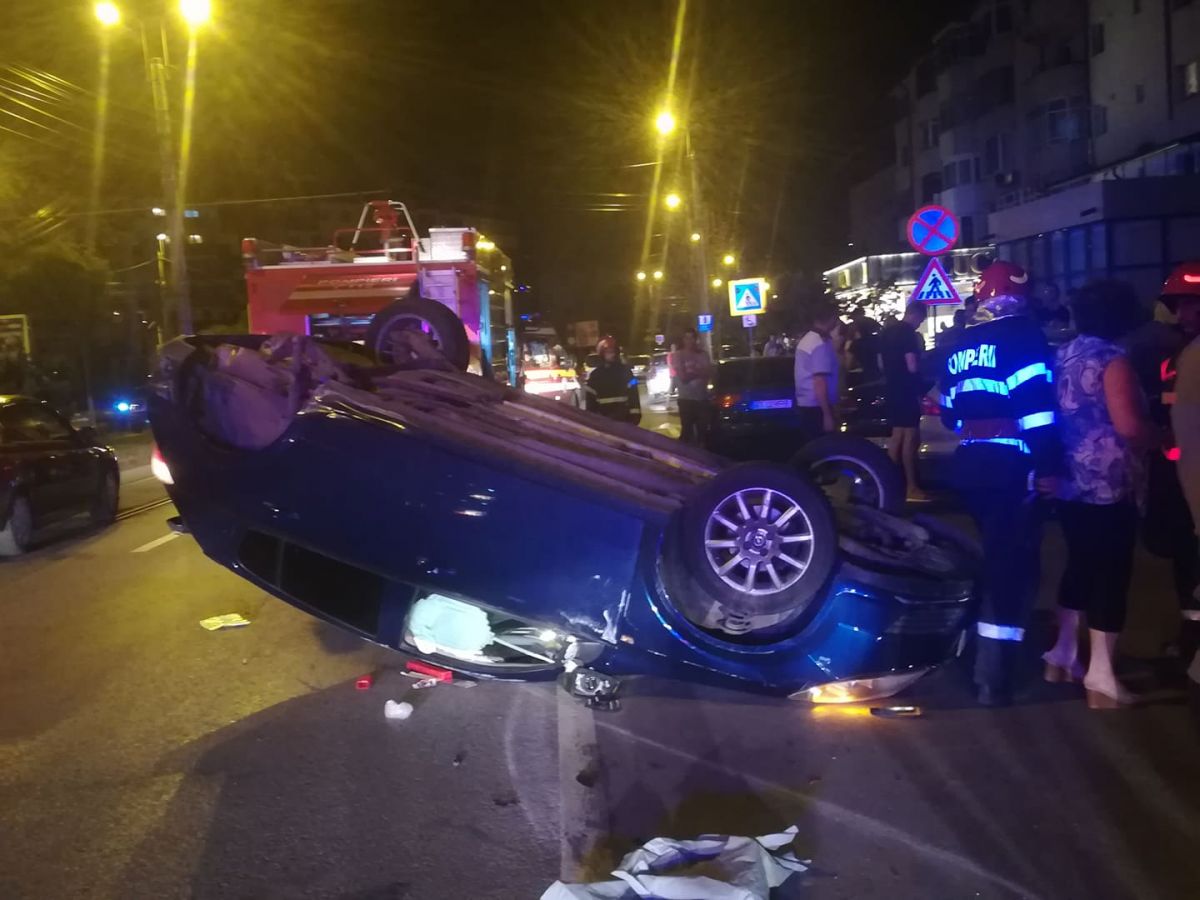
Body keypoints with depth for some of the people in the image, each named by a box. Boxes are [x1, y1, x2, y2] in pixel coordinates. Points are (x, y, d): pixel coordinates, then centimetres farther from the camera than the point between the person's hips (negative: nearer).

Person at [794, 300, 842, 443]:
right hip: (816, 406, -10)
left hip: (805, 404, 10)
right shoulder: (821, 344, -17)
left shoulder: (806, 339, 12)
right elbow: (819, 382, -23)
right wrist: (828, 414, -22)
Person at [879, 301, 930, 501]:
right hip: (906, 391, -9)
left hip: (891, 390, 9)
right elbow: (912, 366, -21)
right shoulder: (908, 333, -15)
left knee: (896, 436, 14)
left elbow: (881, 363, 20)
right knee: (911, 437, -7)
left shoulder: (886, 332, 12)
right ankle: (912, 487, -7)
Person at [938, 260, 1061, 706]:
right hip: (1011, 466, -7)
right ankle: (993, 676, -8)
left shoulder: (959, 347, 15)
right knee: (1011, 563, -5)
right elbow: (1036, 409, -17)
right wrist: (1048, 467, -14)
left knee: (996, 556, 22)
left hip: (969, 464, 7)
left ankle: (989, 652, 34)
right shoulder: (1024, 337, -7)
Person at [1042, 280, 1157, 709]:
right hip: (1107, 487, -8)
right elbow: (1129, 425, -23)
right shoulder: (1111, 359, -14)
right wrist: (1158, 435, -4)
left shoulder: (1062, 356, 11)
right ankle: (1101, 679, 0)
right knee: (1110, 575, -3)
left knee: (1079, 566, 18)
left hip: (1069, 483, 8)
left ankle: (1062, 657, 25)